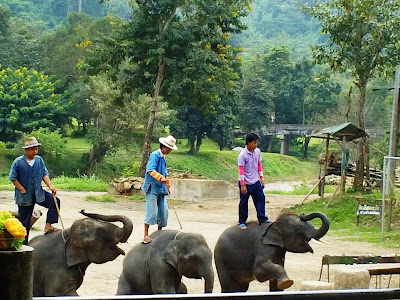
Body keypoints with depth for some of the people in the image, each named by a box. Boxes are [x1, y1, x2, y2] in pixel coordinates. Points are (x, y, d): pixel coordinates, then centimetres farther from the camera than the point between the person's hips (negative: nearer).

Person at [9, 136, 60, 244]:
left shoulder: (39, 160, -1)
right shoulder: (18, 162, -13)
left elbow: (45, 174, 4)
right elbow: (13, 178, -9)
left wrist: (50, 186, -10)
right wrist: (23, 190, -13)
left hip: (38, 193, 4)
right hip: (24, 197, -4)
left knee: (55, 201, -14)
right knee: (25, 221, 3)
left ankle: (48, 226, -9)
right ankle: (23, 244, 15)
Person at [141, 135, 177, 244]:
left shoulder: (163, 157, 17)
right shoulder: (155, 155, -10)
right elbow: (150, 170, -24)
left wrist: (168, 186, 30)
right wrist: (161, 177, -36)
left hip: (161, 189, 9)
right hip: (152, 187, -9)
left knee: (163, 211, 8)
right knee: (152, 211, -13)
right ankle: (146, 235, -10)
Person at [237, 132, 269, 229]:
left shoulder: (257, 151, 0)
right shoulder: (242, 155, -19)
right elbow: (241, 170, -18)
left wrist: (261, 178, 12)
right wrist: (243, 185, -18)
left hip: (256, 182, 6)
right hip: (246, 183, -6)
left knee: (260, 198, 7)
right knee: (243, 203, 5)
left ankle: (262, 219, 17)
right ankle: (242, 222, 17)